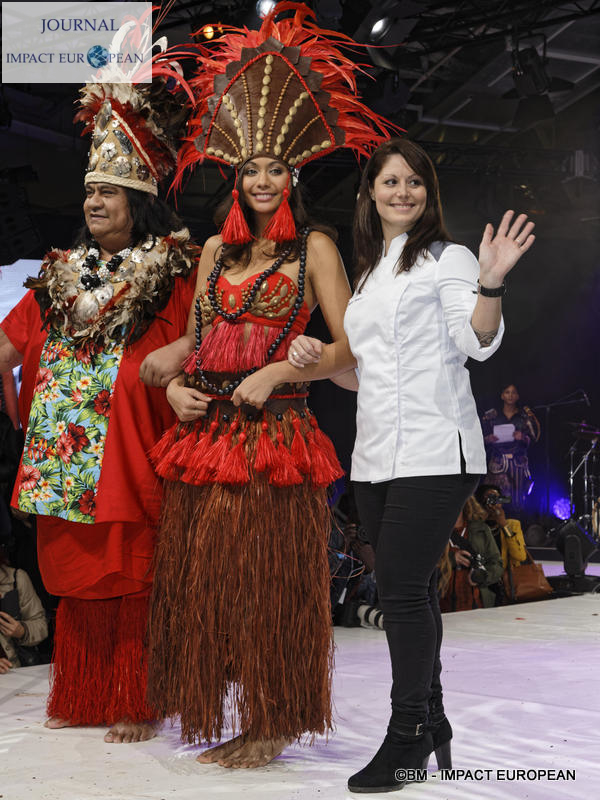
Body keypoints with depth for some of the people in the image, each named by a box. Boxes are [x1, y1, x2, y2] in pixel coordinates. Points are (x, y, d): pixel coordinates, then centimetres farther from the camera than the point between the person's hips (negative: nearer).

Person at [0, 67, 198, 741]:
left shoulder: (173, 273, 1)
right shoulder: (61, 276, 17)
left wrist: (171, 358, -18)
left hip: (128, 455, -5)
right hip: (61, 459, 5)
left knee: (130, 574, -2)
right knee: (73, 576, 10)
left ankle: (134, 705, 9)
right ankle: (77, 698, 22)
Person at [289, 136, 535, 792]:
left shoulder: (446, 259, 0)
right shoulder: (367, 275, 21)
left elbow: (478, 342, -13)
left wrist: (491, 282, -28)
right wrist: (319, 360, 10)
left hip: (432, 453, -7)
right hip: (375, 457, 7)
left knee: (402, 588, -9)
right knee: (408, 590, 11)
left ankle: (408, 735, 5)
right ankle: (431, 725, 23)